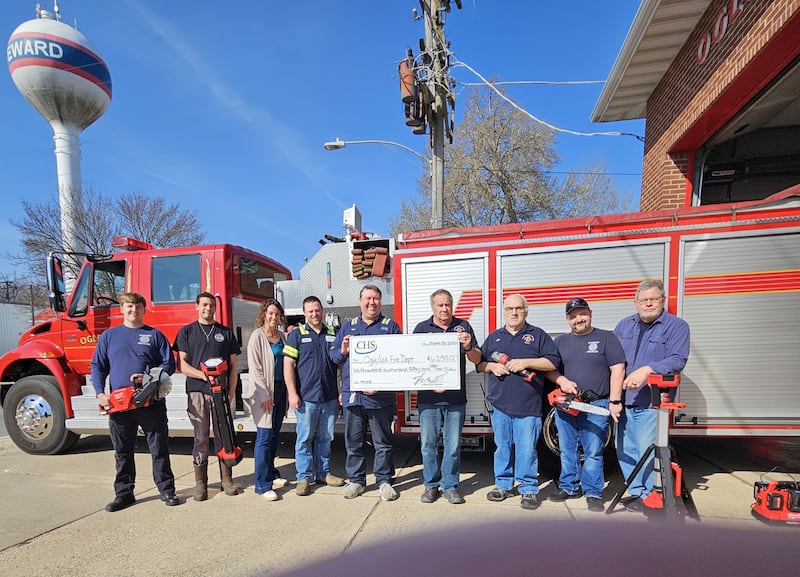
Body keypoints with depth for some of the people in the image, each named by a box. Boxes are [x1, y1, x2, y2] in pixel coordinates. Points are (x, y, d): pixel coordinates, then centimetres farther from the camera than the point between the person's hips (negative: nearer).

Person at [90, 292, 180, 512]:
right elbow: (98, 367, 9)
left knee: (159, 450, 5)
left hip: (152, 402, -2)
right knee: (123, 452, 12)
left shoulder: (155, 335, 5)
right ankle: (124, 493, 26)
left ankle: (167, 490, 16)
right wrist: (100, 393, -5)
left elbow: (169, 364, 1)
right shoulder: (109, 336, 10)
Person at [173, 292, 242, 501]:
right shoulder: (186, 332, 8)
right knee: (201, 438, 3)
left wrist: (231, 391, -1)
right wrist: (203, 374, -15)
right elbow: (182, 364, 1)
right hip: (197, 392, -1)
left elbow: (233, 365, 9)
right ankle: (200, 482, 12)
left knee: (223, 436, 5)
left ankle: (226, 479, 15)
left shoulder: (226, 333, 11)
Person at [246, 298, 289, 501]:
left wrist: (288, 391, 8)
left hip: (280, 388, 6)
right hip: (264, 391, -6)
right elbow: (255, 368, -12)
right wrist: (265, 395, -15)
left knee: (274, 434, 15)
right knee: (264, 437, -5)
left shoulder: (281, 336, 11)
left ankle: (271, 474, 28)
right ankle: (262, 485, 1)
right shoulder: (257, 336, -8)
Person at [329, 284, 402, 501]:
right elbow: (333, 355, 14)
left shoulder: (390, 326, 4)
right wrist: (343, 351, -10)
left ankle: (384, 480, 22)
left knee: (383, 442, 8)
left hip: (380, 396, -2)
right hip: (352, 394, 3)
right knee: (353, 442, 11)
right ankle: (356, 480, 26)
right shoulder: (348, 326, 14)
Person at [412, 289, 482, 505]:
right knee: (428, 442, 8)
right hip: (428, 396, 0)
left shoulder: (463, 326, 5)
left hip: (455, 397, 0)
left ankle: (450, 485, 22)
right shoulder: (422, 328, 5)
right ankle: (431, 485, 23)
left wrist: (468, 347, -16)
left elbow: (477, 359, 5)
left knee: (453, 444, 8)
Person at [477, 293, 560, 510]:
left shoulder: (538, 335, 5)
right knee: (502, 446, 12)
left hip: (528, 406, -3)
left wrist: (525, 362, -14)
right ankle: (503, 484, 26)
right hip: (499, 404, 3)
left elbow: (553, 362, -3)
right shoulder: (493, 337, 15)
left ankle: (529, 489, 14)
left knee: (527, 449, 1)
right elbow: (479, 364, 16)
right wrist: (492, 366, -5)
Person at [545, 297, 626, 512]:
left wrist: (615, 401, -11)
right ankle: (569, 487, 26)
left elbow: (617, 370, -4)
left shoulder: (606, 338, 2)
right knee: (567, 450, 12)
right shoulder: (560, 341, 12)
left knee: (594, 452, 2)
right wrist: (561, 380, -9)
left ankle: (593, 492, 15)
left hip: (595, 407, -3)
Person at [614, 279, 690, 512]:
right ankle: (636, 492, 27)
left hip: (651, 402, -5)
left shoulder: (677, 326, -1)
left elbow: (678, 360, -14)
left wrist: (647, 370, -26)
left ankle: (650, 497, 15)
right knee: (625, 451, 12)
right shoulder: (624, 325, 14)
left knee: (647, 452, -2)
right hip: (623, 400, 5)